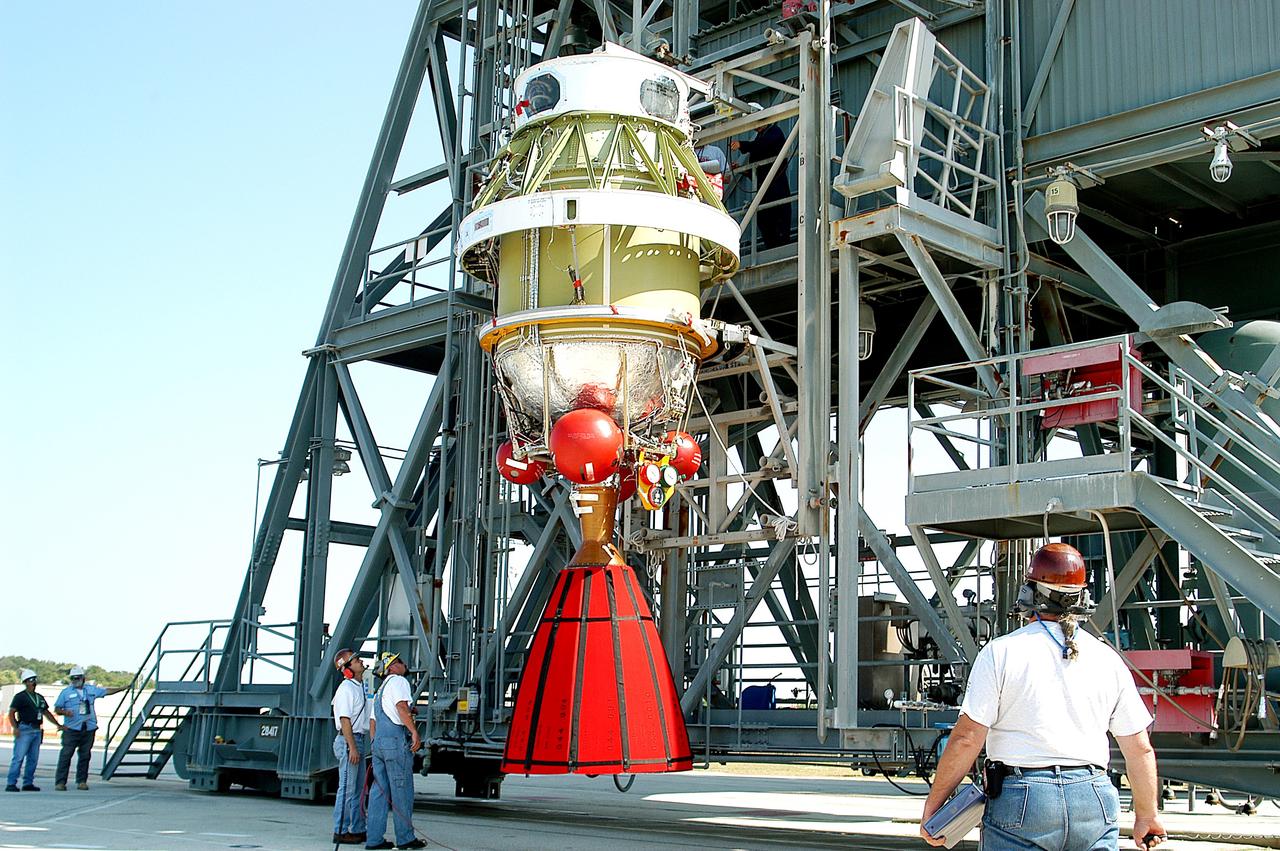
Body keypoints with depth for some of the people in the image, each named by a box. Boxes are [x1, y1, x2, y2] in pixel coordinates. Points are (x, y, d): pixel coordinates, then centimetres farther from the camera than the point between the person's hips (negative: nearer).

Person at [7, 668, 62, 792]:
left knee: (33, 759, 6)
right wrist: (15, 728, -19)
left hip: (37, 731, 7)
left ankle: (28, 783, 11)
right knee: (18, 758, -10)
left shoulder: (40, 697, 19)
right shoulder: (20, 697, -1)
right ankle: (11, 784, -9)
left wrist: (58, 725, 23)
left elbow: (47, 713, 27)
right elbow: (11, 713, -7)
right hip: (24, 730, -7)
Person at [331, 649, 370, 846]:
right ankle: (340, 832, -2)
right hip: (348, 741, -10)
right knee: (347, 789, -6)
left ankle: (357, 830, 19)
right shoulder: (346, 689, -13)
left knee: (358, 789, 13)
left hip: (360, 740, 10)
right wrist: (352, 747, -22)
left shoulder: (359, 687, 16)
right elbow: (345, 720, -19)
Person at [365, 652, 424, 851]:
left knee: (379, 790, 7)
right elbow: (402, 707, -18)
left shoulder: (380, 690, 25)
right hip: (396, 741, -9)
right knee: (402, 791, -3)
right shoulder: (398, 681, -3)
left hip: (379, 742, 9)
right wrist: (414, 732, -21)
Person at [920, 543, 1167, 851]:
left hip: (1021, 802, -3)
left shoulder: (1001, 652, -5)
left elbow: (966, 738, -8)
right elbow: (1140, 749, 9)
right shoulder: (1108, 659, 6)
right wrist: (1146, 815, 23)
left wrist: (932, 805, 0)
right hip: (1095, 802, 3)